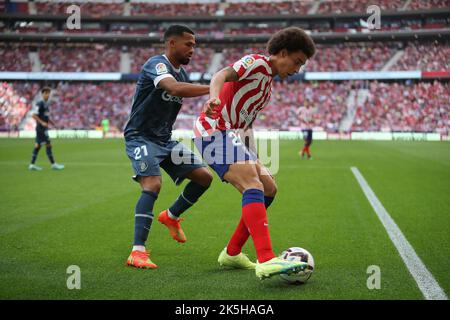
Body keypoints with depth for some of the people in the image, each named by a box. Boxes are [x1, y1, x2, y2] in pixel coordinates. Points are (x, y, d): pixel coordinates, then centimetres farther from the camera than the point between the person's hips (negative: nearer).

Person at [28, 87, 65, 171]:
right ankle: (53, 164, -3)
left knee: (38, 145, 9)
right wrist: (42, 122, -22)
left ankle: (32, 165, 12)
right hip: (41, 128, -9)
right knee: (48, 145, -7)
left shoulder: (47, 103, 14)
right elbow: (34, 115, -19)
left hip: (44, 128, 9)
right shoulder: (39, 104, -14)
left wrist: (50, 121, 12)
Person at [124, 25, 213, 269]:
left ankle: (171, 216, 24)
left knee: (204, 176, 2)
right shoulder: (157, 64, -18)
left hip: (165, 139, 9)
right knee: (153, 185, -27)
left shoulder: (182, 74, 10)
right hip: (140, 137, -9)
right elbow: (175, 88, -38)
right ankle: (137, 253, -25)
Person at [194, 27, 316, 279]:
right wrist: (214, 97, -44)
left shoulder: (268, 81, 23)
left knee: (269, 189, 8)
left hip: (230, 135, 10)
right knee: (254, 188, -25)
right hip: (215, 131, -10)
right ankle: (267, 261, -37)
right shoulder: (256, 63, -5)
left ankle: (232, 254, 15)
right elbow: (222, 76, -23)